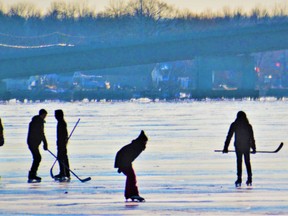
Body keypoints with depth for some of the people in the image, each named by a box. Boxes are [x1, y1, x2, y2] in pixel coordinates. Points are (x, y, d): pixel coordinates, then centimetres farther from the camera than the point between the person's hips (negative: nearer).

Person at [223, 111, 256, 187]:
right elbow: (252, 138, 5)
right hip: (247, 146, 2)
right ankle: (249, 179, 9)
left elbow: (229, 136, -3)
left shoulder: (234, 125, -3)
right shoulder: (248, 126, 1)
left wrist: (225, 147, 1)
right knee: (247, 162, 12)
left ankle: (239, 179, -8)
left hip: (238, 146, -2)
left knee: (239, 162, 1)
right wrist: (253, 148, 13)